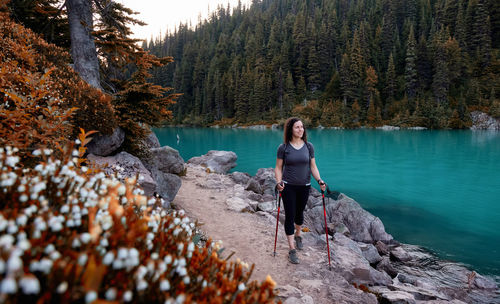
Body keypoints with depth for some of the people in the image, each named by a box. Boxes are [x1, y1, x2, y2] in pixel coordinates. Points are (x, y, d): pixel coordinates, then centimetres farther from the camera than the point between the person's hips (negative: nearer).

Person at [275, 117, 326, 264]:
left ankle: (297, 235, 46)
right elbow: (278, 168, -2)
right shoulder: (283, 148, -6)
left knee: (299, 213, 17)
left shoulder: (309, 146, 0)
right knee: (290, 216, -2)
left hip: (304, 186, 3)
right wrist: (278, 182, -18)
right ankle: (292, 249, 6)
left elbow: (313, 166, 4)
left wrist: (319, 180, -11)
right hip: (288, 186, -2)